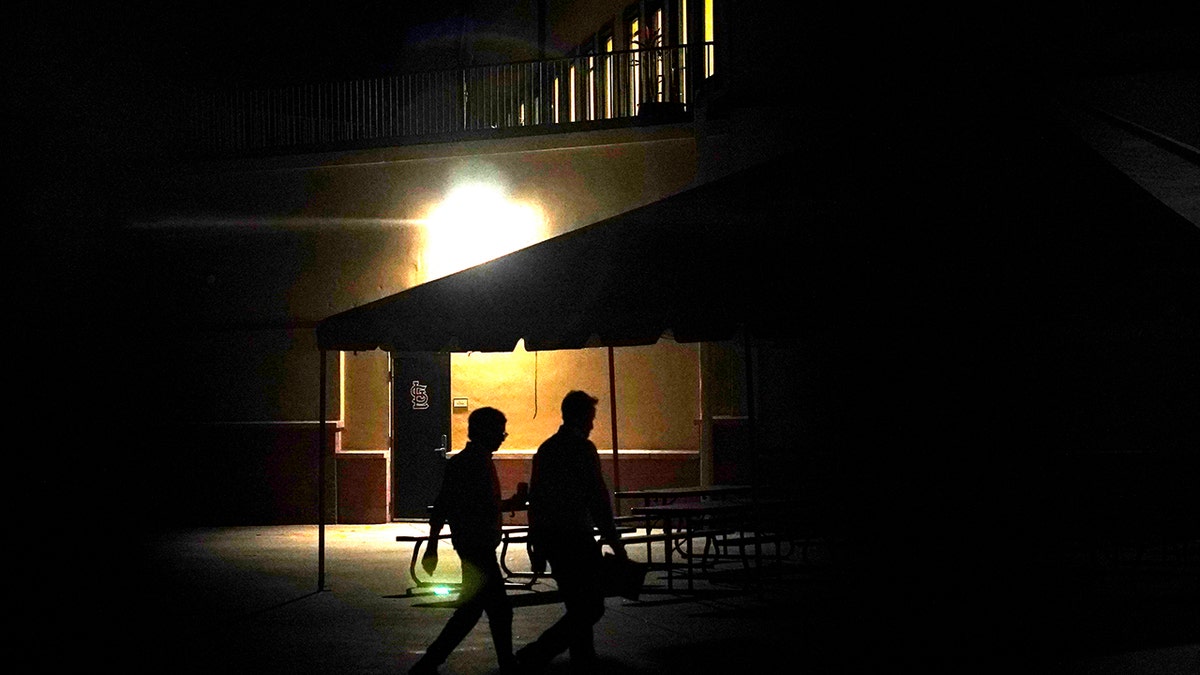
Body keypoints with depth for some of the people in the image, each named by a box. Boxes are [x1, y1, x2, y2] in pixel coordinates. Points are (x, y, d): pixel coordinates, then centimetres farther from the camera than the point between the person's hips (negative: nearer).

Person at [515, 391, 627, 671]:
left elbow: (535, 498, 16)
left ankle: (584, 659, 27)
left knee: (576, 603, 20)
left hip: (548, 536, 8)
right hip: (576, 536, -8)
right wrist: (613, 539, -6)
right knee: (590, 608, -4)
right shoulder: (583, 448, -11)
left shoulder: (545, 449, 12)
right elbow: (597, 497, -13)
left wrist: (536, 543, 22)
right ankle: (536, 655, -13)